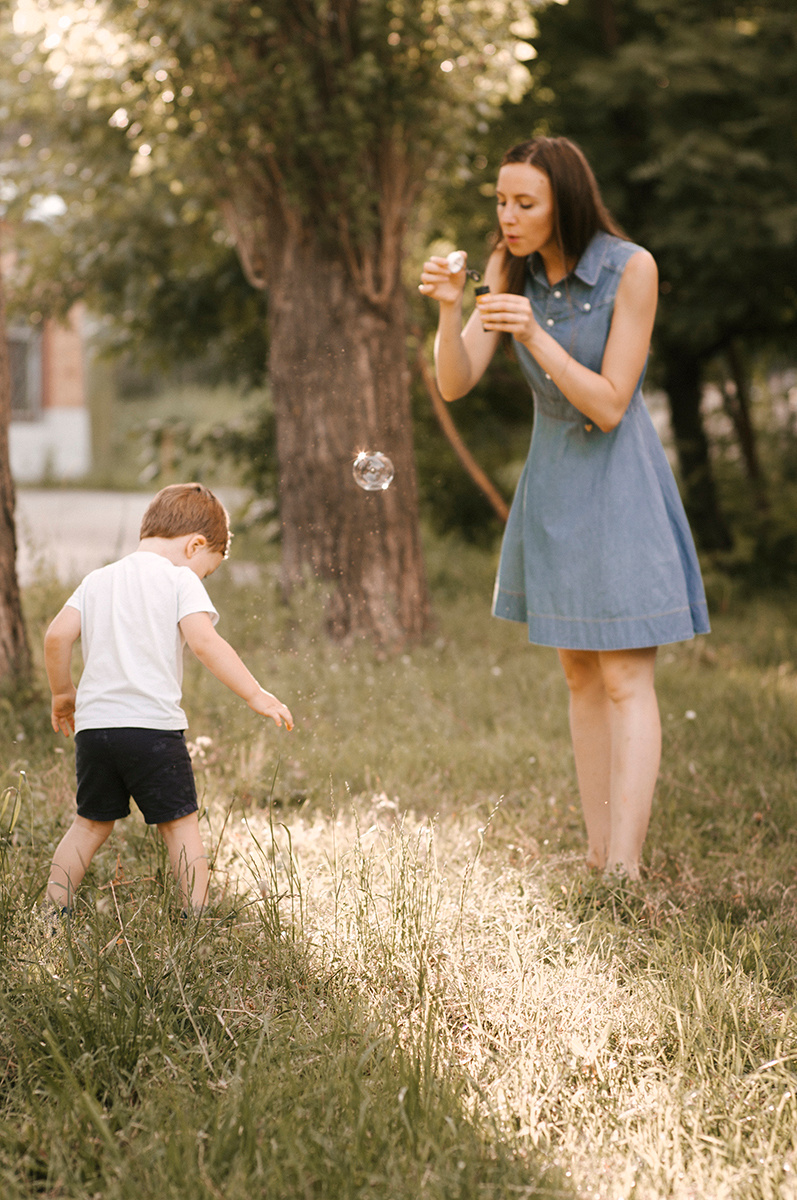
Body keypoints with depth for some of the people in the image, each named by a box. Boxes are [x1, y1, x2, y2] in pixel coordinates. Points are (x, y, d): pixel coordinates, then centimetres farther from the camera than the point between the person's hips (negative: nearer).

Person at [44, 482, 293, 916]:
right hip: (152, 724, -5)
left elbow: (57, 636, 7)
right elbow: (204, 641, -15)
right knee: (179, 822, 5)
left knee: (91, 822, 18)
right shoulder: (180, 579, -2)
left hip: (94, 722, 5)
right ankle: (197, 915, 2)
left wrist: (63, 694, 21)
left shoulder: (98, 580, 15)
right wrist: (255, 694, -15)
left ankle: (52, 911, 19)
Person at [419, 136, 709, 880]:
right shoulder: (510, 267, -4)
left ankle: (624, 874, -11)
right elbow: (455, 383, -8)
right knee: (580, 676, 10)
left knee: (625, 680, -10)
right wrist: (450, 309, -26)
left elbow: (609, 407, -19)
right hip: (552, 475, 6)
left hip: (618, 478, -6)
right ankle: (597, 858, 16)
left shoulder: (631, 269, -18)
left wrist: (535, 334, -30)